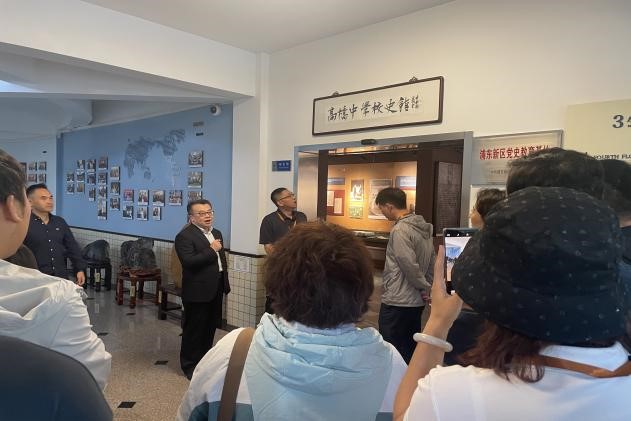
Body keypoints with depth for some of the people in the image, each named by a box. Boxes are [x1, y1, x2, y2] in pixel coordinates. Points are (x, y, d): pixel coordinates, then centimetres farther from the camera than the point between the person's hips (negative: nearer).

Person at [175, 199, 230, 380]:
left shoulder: (216, 233, 12)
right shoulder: (184, 236, -14)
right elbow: (189, 262, -26)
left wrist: (225, 283, 18)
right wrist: (211, 250, -21)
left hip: (216, 289, 8)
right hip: (198, 291, -7)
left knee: (211, 327, 17)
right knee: (194, 329, 6)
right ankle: (190, 365, 21)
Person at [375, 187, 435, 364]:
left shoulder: (400, 230, -19)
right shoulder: (423, 227, 8)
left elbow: (410, 266, -21)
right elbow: (432, 262, 12)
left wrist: (423, 287, -7)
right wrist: (426, 287, 10)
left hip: (397, 303, -9)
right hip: (417, 302, 9)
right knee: (410, 352, 19)